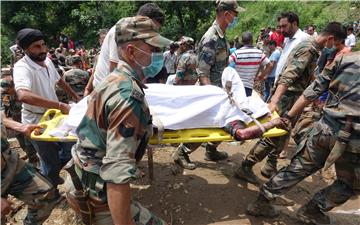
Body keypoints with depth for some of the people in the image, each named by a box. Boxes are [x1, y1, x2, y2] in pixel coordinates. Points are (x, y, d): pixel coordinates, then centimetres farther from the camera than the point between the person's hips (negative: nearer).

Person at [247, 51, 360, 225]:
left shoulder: (345, 58, 4)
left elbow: (313, 90, 1)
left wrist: (289, 116, 5)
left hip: (326, 129, 3)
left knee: (297, 169, 17)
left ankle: (262, 202, 24)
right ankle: (311, 211, 33)